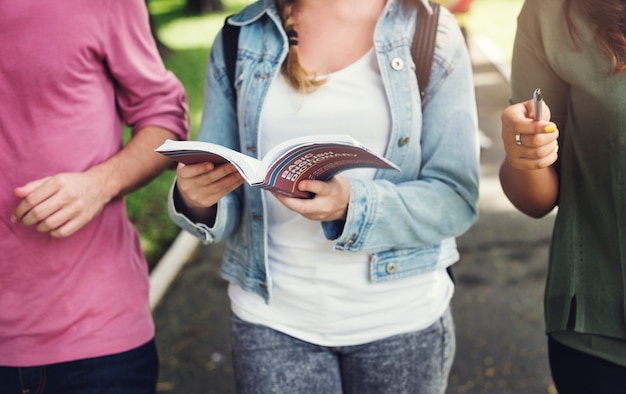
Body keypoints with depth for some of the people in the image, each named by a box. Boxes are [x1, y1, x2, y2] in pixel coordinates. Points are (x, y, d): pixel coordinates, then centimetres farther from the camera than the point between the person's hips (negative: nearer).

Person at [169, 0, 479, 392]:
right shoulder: (239, 40, 1)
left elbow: (457, 197, -11)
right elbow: (228, 211, 3)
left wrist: (354, 206, -28)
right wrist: (197, 201, -20)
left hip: (403, 316, -1)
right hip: (274, 317, 1)